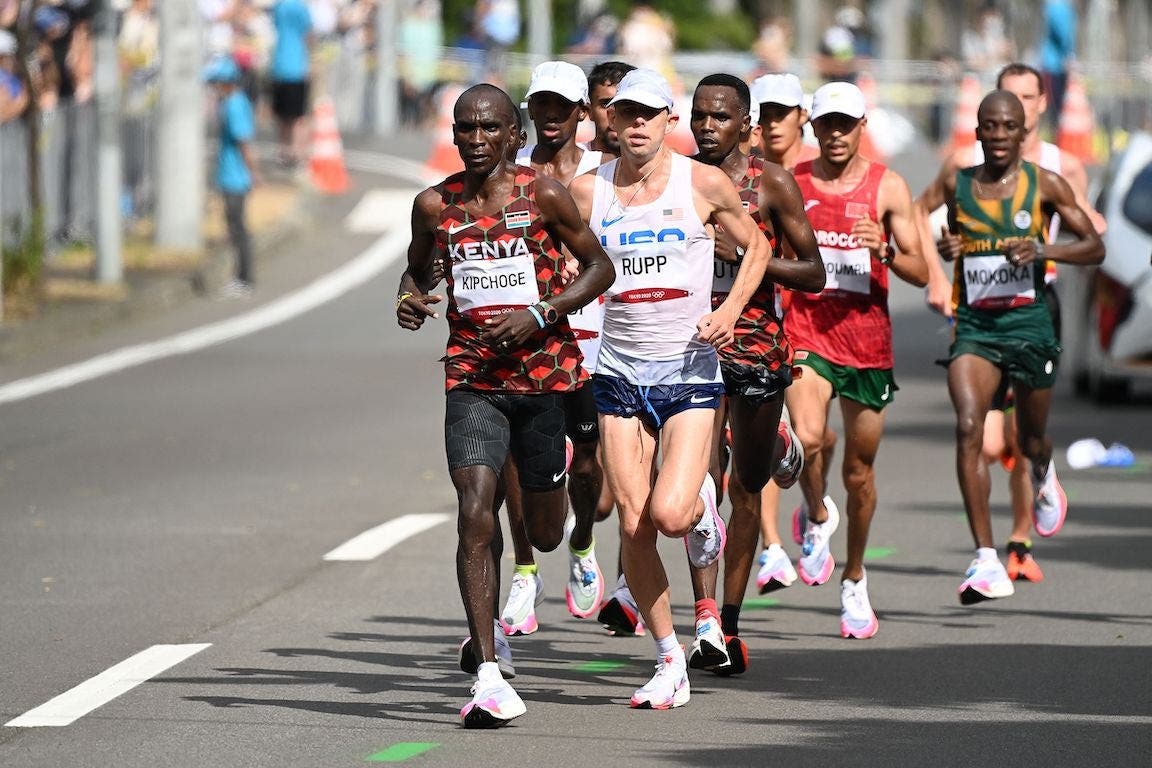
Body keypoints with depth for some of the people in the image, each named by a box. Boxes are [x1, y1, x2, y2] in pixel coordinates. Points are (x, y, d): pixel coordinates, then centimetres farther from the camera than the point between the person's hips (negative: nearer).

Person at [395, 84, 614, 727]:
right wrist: (410, 300, -4)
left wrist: (539, 315, -12)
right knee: (476, 513, -17)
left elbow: (600, 267, 1)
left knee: (545, 534, 8)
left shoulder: (544, 195, -5)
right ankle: (490, 674, -15)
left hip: (544, 371, 0)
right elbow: (418, 268, 19)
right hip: (472, 377, 0)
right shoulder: (435, 205, 2)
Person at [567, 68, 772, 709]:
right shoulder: (588, 190, 1)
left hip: (690, 370, -2)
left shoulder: (703, 183, -3)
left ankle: (703, 504, 20)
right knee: (635, 526, -2)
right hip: (620, 373, 2)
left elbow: (756, 246, 11)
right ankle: (670, 662, 12)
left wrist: (731, 309, -4)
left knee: (670, 514, -18)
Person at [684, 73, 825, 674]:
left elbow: (813, 273, -4)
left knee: (747, 486, 11)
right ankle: (706, 619, -26)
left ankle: (729, 623, 24)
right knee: (700, 476, -18)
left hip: (757, 345, 0)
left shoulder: (773, 184, -3)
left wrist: (742, 253, -17)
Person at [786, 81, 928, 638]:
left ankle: (854, 579, 29)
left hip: (868, 340, 1)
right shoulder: (790, 184, 2)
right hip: (807, 333, -1)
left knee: (859, 472, 9)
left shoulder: (887, 187, 1)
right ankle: (817, 516, 6)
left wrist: (882, 250, -19)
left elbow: (920, 273, 0)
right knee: (806, 439, -27)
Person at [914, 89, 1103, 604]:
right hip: (973, 325, 0)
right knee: (968, 428, -21)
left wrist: (1044, 251, -19)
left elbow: (1094, 248, -1)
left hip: (1028, 322, 0)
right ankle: (986, 561, -23)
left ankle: (1045, 476, 57)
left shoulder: (1045, 185, -1)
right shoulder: (954, 184, 3)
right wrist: (936, 247, -18)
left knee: (1031, 439, 15)